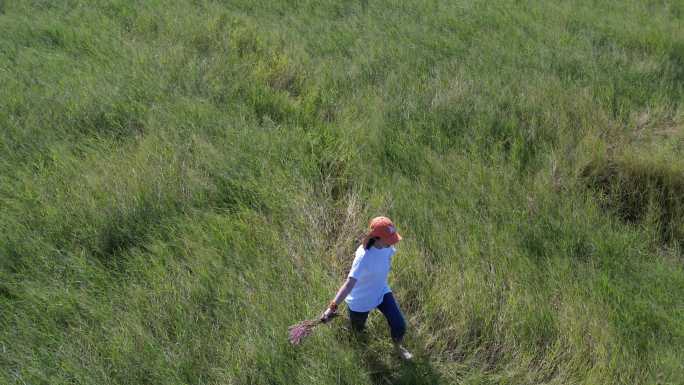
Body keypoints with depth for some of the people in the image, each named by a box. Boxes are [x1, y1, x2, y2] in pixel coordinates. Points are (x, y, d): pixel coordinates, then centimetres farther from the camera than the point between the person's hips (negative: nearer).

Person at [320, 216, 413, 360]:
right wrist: (332, 307, -56)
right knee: (357, 331, 20)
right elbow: (349, 283, -47)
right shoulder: (364, 257, -40)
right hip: (361, 300, -5)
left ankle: (398, 347, 36)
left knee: (399, 325, 1)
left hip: (381, 291, 5)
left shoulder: (386, 245, -20)